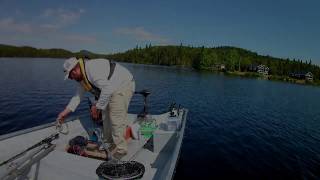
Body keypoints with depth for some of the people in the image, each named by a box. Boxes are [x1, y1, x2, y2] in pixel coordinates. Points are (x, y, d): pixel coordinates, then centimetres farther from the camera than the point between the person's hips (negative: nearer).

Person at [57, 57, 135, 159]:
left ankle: (120, 149, 1)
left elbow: (108, 88, -32)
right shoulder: (82, 77, 9)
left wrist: (97, 106, -21)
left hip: (124, 86, -11)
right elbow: (78, 95, 18)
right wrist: (65, 111, 18)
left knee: (117, 119, -11)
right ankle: (108, 143, 29)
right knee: (106, 116, 15)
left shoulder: (92, 69, -25)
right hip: (113, 88, 11)